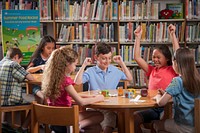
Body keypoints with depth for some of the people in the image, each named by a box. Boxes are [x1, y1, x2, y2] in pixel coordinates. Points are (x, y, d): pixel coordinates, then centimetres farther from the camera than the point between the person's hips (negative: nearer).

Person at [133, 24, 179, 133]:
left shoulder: (172, 70, 4)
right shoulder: (152, 70, 16)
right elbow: (137, 57, 12)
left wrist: (172, 34, -14)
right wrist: (138, 37, 8)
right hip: (152, 107, 4)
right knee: (133, 117, -19)